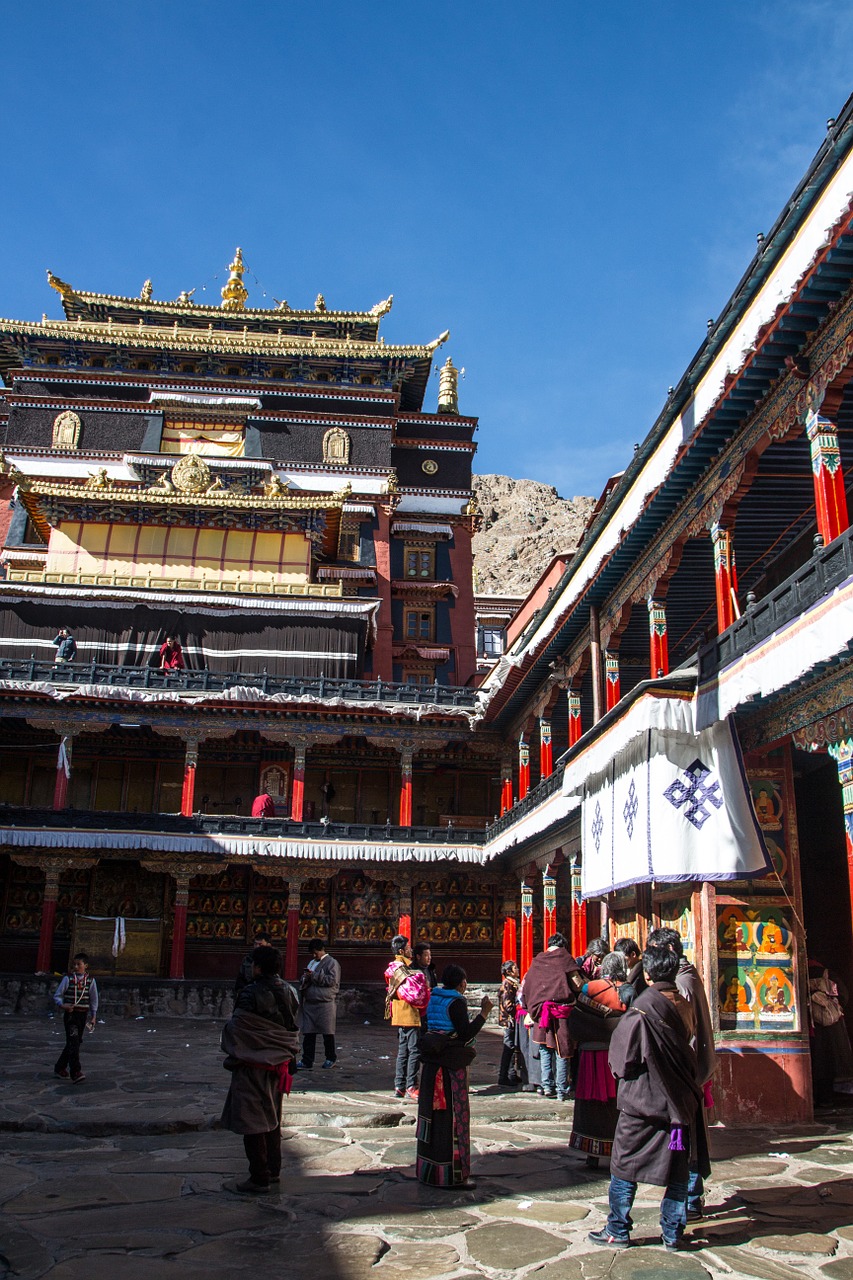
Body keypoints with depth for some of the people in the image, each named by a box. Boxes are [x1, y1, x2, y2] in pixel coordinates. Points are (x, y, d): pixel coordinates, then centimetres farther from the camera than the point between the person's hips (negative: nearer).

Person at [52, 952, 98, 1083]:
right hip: (70, 1014, -3)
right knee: (73, 1042, -13)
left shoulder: (90, 980, 3)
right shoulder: (68, 978, -4)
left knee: (75, 1042, 9)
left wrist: (93, 1016, 10)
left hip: (83, 1015, 3)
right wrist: (63, 1005, -19)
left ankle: (60, 1068, 27)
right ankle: (76, 1073, -16)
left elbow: (94, 999, 11)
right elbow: (57, 995, 0)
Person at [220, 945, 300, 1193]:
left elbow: (236, 1031, -16)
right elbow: (292, 1027, 8)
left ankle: (259, 1178, 8)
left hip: (254, 1066, -7)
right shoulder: (287, 992, 1)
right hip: (279, 1063, 7)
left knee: (253, 1121, 3)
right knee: (273, 1118, 19)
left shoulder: (252, 994, -21)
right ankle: (273, 1169, 30)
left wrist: (232, 1058, 1)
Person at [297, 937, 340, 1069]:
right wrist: (305, 979, 2)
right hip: (309, 1003, 6)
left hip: (326, 1003, -6)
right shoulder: (311, 963, 19)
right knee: (308, 1033, 3)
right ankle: (307, 1061, 8)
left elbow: (332, 980, -15)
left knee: (327, 1032, 3)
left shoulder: (332, 963, -3)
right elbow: (304, 982, 27)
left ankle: (331, 1058, 18)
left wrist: (314, 976, -15)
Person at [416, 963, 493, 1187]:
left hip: (432, 1062, 8)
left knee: (432, 1110, 14)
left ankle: (428, 1167, 23)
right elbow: (465, 1033, -18)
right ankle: (452, 1172, 5)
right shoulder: (456, 1002, -14)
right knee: (452, 1113, -1)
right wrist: (484, 1013, -13)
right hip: (451, 1064, -8)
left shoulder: (434, 998, 9)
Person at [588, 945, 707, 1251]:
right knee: (677, 1168, 13)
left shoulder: (642, 1009, -18)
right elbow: (689, 1048, 12)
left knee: (624, 1167, 6)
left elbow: (622, 1058, -14)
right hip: (680, 1100, 5)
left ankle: (617, 1231, 12)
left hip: (642, 1100, -5)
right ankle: (673, 1232, 17)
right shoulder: (683, 1007, 0)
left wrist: (620, 1072, 5)